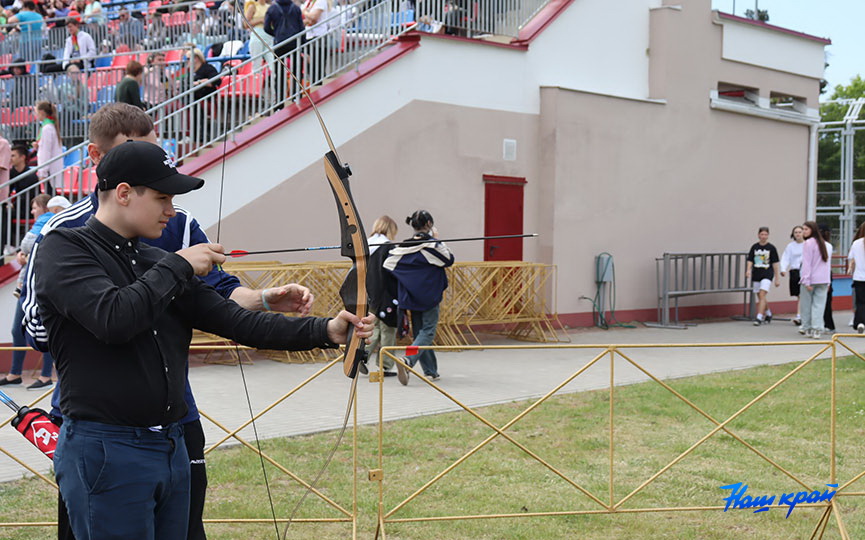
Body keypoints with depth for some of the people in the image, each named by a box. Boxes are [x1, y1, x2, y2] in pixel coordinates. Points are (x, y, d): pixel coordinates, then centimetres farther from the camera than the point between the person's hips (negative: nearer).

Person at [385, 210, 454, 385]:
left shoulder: (404, 246, 1)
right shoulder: (432, 244, -13)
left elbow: (388, 263, 1)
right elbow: (449, 259, -1)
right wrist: (437, 239, 2)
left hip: (411, 296, 5)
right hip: (429, 296, -5)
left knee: (418, 331, 14)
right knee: (427, 331, -4)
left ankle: (431, 371, 19)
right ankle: (407, 360, -28)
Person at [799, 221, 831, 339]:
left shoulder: (808, 243, -8)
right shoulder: (822, 243, 14)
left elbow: (807, 263, -11)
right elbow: (826, 262, 15)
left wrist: (807, 281, -12)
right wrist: (827, 281, 16)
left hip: (811, 278, -6)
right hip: (823, 279, 6)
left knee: (806, 304, 8)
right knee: (819, 304, 2)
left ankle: (806, 327, 16)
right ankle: (817, 329, -5)